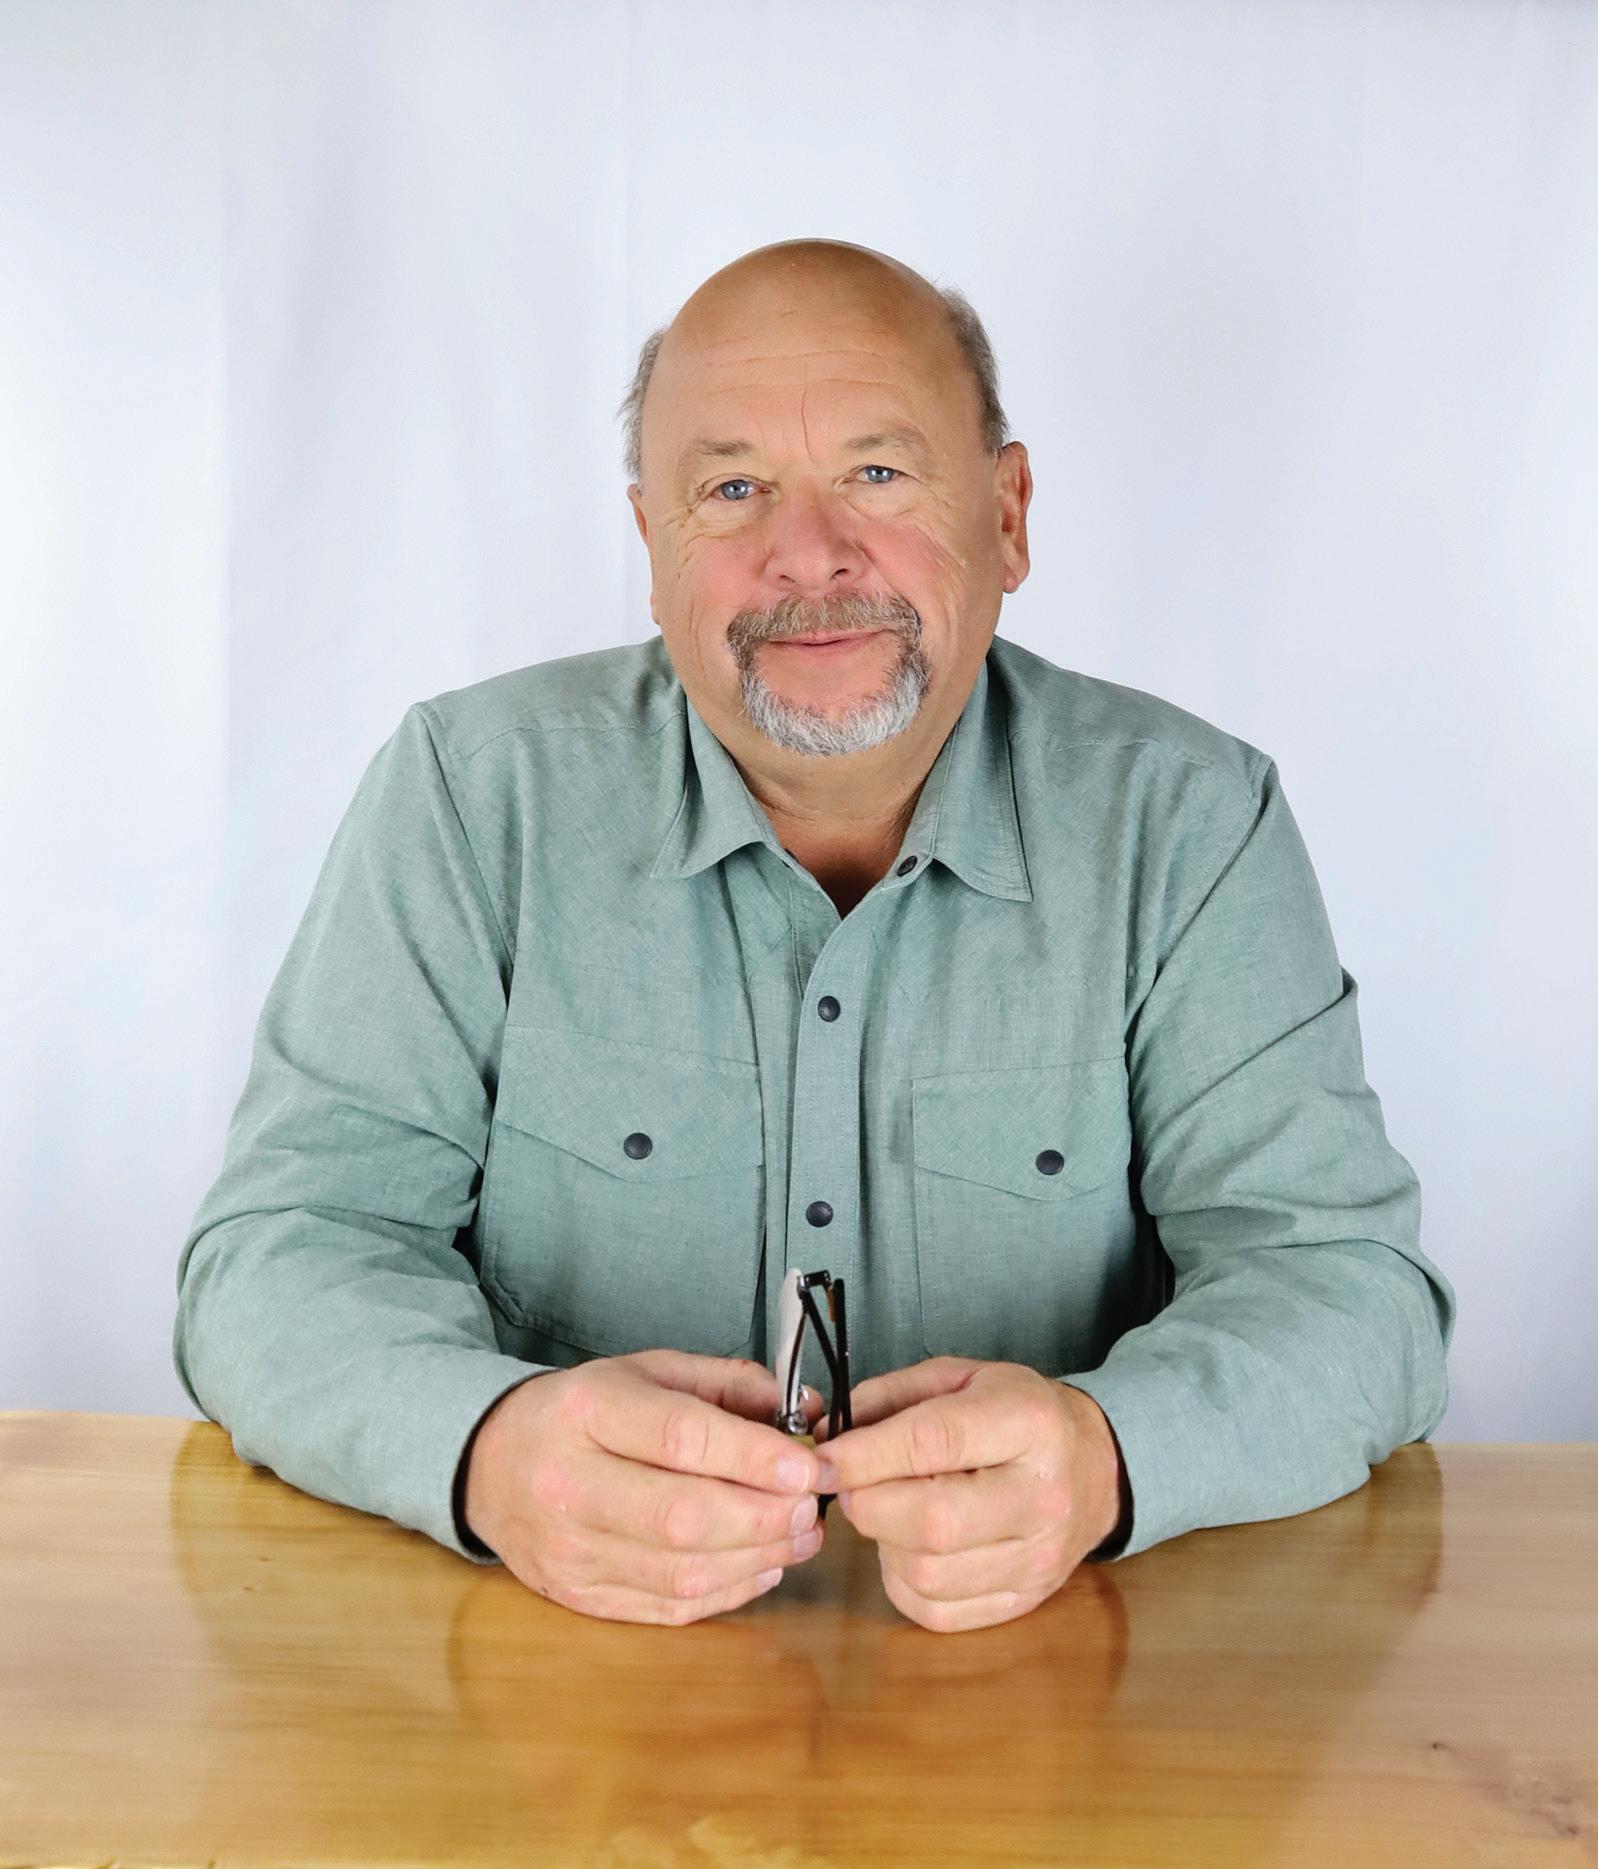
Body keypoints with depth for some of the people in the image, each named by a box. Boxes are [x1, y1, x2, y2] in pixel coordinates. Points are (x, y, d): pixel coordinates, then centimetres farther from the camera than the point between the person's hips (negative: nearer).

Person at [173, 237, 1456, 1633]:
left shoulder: (1194, 822, -3)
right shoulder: (470, 795, -4)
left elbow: (1340, 1276, -8)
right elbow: (286, 1247, -7)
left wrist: (1103, 1452, -30)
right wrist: (488, 1445, -30)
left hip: (1056, 1675, 1)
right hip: (554, 1680, 0)